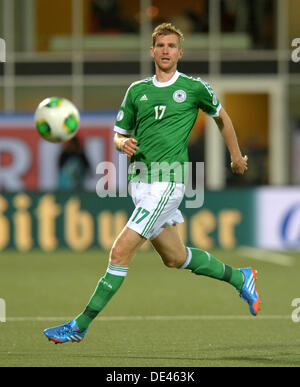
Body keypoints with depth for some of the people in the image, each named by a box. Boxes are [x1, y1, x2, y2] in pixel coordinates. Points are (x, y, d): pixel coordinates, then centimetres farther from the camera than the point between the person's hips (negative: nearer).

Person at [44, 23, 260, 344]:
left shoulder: (194, 88, 0)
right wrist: (123, 143, -6)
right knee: (175, 258, 15)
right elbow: (119, 134, 17)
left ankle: (81, 326, -10)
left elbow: (221, 116, 18)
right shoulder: (137, 90, 11)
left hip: (167, 182, -6)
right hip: (139, 181, 6)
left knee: (121, 251, -14)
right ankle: (239, 278, 37)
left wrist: (236, 155, 26)